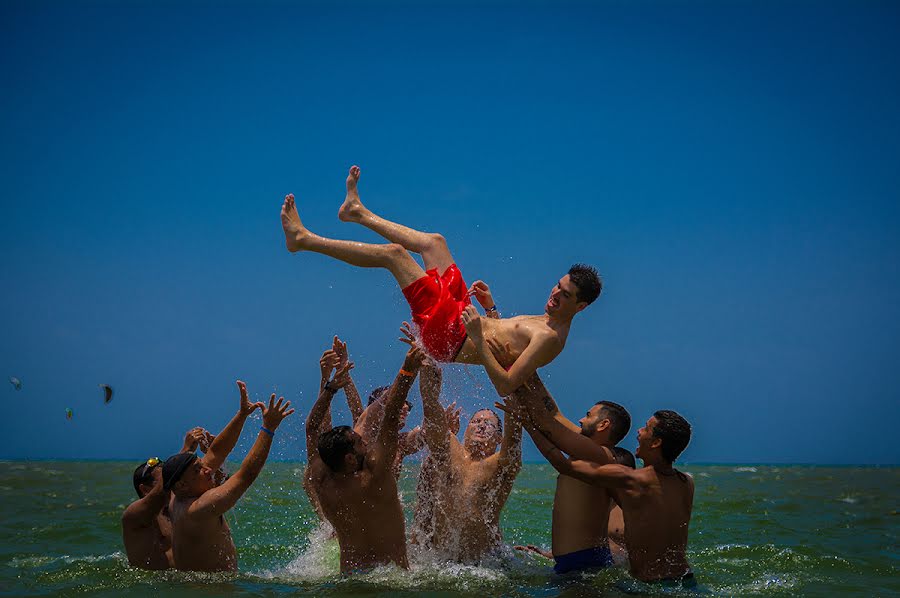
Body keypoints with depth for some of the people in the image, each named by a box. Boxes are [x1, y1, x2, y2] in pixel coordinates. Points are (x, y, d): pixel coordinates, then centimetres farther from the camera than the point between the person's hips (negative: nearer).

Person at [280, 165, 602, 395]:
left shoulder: (550, 339, -24)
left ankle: (304, 239, 3)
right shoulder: (546, 323, 4)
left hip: (448, 336, -9)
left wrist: (477, 337, -35)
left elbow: (505, 385, -34)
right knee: (433, 241, 21)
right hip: (459, 314, 9)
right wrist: (492, 309, 9)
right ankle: (360, 212, 41)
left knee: (393, 252, -9)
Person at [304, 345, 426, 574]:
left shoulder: (321, 483, 1)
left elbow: (312, 428, 15)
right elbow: (390, 416, -10)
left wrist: (331, 386, 18)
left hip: (349, 573, 6)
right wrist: (408, 371, -9)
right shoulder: (373, 476, -13)